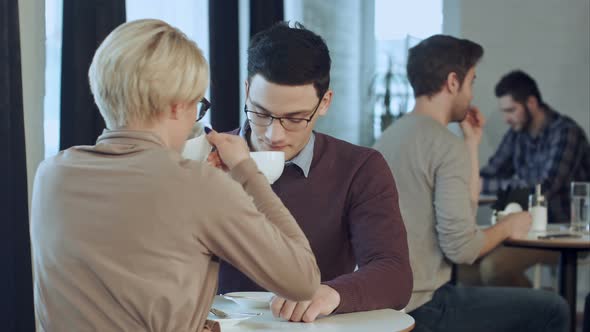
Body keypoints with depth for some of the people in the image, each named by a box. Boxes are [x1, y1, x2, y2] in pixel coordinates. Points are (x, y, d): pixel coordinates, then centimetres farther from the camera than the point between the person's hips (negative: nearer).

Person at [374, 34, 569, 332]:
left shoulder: (390, 136, 11)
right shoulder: (447, 145, -16)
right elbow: (460, 247, -21)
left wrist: (472, 142, 16)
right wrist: (507, 227, -2)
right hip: (422, 307, -10)